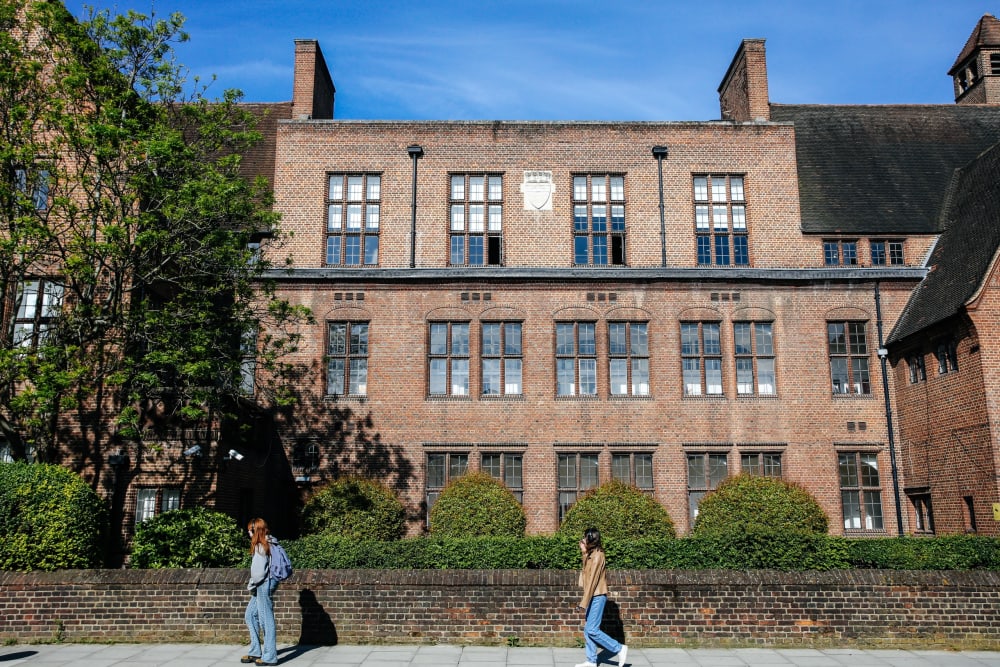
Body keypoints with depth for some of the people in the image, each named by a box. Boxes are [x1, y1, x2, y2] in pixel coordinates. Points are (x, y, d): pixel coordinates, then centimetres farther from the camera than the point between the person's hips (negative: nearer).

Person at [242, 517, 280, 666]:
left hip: (264, 585, -10)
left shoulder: (261, 546, -15)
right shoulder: (268, 544, 12)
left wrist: (251, 585, -5)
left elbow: (260, 570, -19)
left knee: (266, 619, -3)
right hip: (262, 586, 10)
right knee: (250, 616, 17)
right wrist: (253, 584, 13)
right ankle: (255, 652, 23)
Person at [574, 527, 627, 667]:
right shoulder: (591, 554, 13)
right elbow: (587, 576, 9)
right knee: (587, 630, 9)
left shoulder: (597, 555, -16)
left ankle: (619, 649, 1)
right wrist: (584, 552, 5)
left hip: (597, 597, -9)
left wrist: (584, 603, -20)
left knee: (592, 630, -9)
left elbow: (592, 580, -19)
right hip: (593, 597, 9)